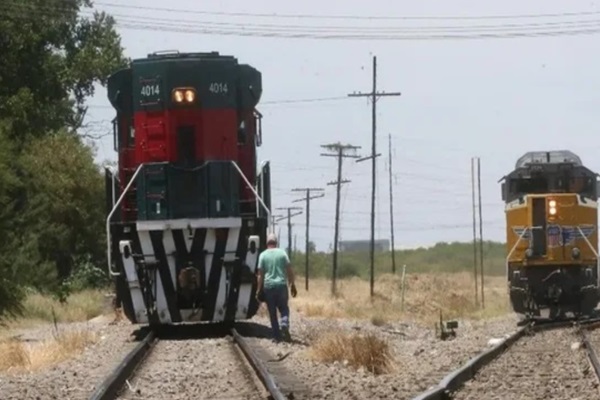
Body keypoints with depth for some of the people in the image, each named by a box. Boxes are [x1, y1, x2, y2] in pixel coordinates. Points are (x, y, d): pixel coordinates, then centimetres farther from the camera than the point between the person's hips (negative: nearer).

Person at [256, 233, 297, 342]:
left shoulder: (263, 255, 0)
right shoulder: (282, 253, 2)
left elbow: (260, 274, -2)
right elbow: (290, 270, 0)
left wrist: (259, 290, 3)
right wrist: (293, 285, 7)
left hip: (268, 286, 0)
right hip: (281, 284, 0)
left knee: (272, 312, 8)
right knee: (284, 308, 11)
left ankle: (276, 336, 6)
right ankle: (284, 325, -18)